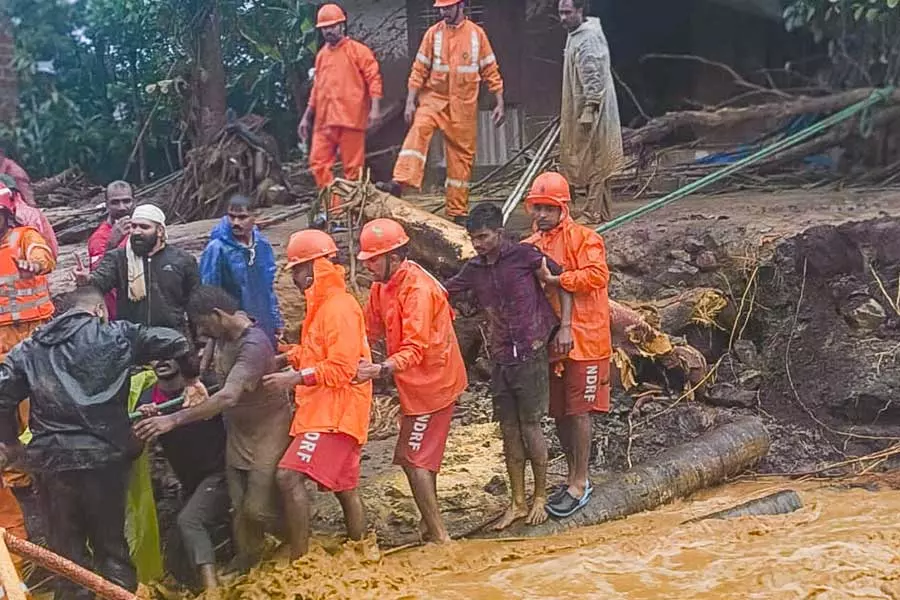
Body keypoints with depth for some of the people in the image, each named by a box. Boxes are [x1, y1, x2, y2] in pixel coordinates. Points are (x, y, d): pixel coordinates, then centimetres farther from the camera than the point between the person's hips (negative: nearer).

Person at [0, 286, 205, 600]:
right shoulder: (117, 335, 5)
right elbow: (175, 341, 0)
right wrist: (192, 379, 16)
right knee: (110, 543, 13)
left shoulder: (30, 349, 12)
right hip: (103, 455, -2)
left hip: (51, 459, 2)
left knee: (66, 548, 14)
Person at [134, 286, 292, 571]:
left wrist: (174, 419, -40)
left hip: (267, 432, -7)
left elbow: (228, 397, -38)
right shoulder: (223, 337, -1)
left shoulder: (254, 344, -28)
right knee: (240, 509, 4)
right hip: (237, 432, 7)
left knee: (258, 509, -6)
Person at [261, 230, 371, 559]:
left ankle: (299, 560, -14)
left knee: (290, 476, -18)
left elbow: (341, 368, -22)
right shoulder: (321, 306, 16)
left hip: (335, 412, -10)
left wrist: (294, 378, -22)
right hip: (322, 409, 10)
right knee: (344, 486, 17)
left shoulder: (339, 308, -15)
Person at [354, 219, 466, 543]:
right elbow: (371, 330, 8)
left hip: (431, 383, -9)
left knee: (413, 459, -5)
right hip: (418, 383, 9)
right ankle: (431, 522, 35)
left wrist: (381, 369, -46)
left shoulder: (418, 289, -26)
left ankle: (439, 535, 3)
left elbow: (415, 348, -33)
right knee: (420, 456, 19)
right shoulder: (382, 286, 2)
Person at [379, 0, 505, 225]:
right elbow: (419, 69, 2)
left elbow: (490, 71, 5)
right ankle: (400, 183, -40)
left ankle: (457, 212, 11)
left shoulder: (477, 34, 1)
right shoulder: (433, 33, 2)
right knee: (418, 130, -28)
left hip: (464, 105, 0)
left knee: (462, 156, 3)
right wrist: (410, 102, -6)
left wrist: (500, 103, 2)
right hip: (434, 98, 0)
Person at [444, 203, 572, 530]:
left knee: (530, 426, 0)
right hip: (500, 359, 5)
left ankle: (540, 497, 17)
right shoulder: (474, 269, 7)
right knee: (509, 430, 9)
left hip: (530, 356, -5)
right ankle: (517, 503, 19)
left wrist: (564, 327, -8)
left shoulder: (524, 255, -8)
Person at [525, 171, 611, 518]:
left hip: (583, 339, -6)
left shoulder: (583, 239, -8)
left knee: (578, 411, -3)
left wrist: (553, 280, -24)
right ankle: (574, 477, 27)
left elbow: (597, 275, -22)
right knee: (558, 412, 12)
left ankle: (580, 484, 7)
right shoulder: (531, 246, 11)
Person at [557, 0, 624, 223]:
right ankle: (600, 210, 20)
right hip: (578, 109, 10)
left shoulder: (589, 38, -18)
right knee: (585, 160, 13)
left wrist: (589, 110, -25)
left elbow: (594, 77, -23)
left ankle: (596, 212, 0)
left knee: (593, 162, -5)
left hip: (591, 110, -10)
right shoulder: (575, 35, 15)